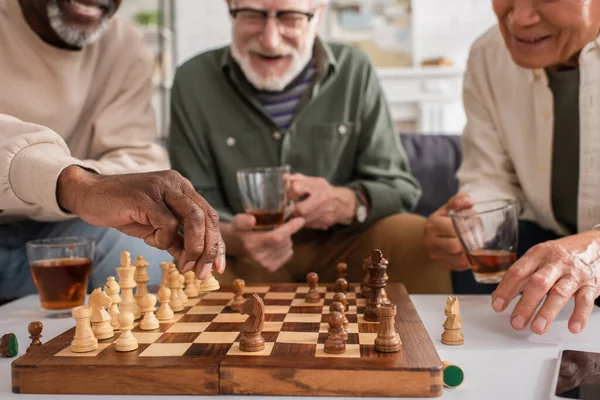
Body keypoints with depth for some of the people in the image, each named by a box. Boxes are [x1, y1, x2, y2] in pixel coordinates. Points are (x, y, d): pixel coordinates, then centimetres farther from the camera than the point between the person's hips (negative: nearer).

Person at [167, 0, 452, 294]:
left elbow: (399, 185, -3)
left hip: (343, 246, 2)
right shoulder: (193, 81, -4)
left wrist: (348, 204, -26)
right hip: (244, 261, -1)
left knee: (416, 239, -24)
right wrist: (231, 238, -27)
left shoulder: (354, 72, -2)